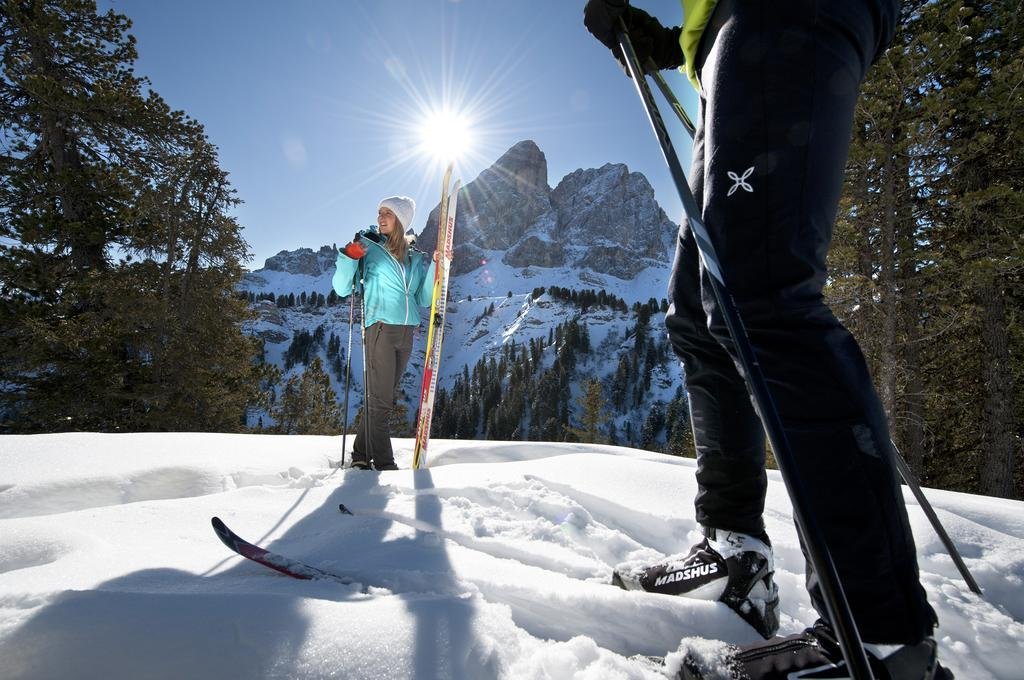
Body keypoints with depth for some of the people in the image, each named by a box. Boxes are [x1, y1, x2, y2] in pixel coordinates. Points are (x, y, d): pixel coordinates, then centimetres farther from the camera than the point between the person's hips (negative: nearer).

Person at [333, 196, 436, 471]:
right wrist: (349, 258, -16)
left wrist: (436, 267, 1)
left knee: (384, 399, 9)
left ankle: (362, 455, 20)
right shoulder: (369, 247, 4)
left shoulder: (415, 258, 16)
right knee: (379, 400, -6)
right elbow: (342, 288, -1)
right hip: (379, 329, -5)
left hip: (406, 333, 5)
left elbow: (423, 300, 11)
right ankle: (384, 463, -1)